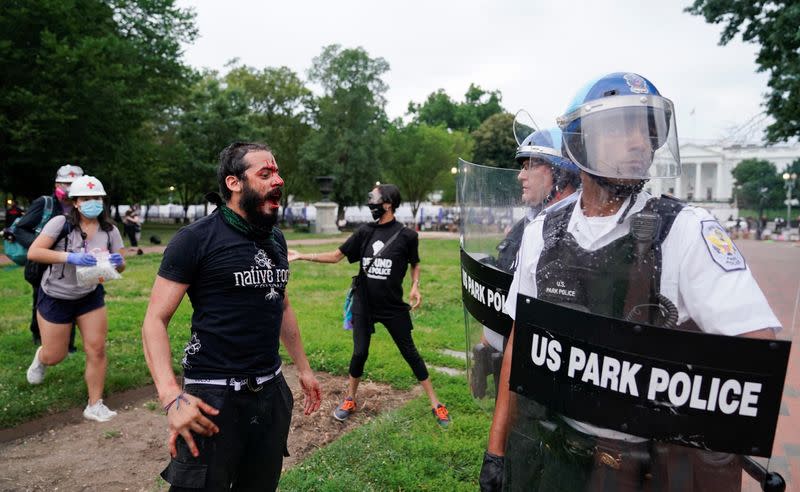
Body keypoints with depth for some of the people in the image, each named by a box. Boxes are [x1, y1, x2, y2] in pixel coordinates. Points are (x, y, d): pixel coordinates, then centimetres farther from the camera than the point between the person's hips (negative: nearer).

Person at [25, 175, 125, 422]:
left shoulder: (110, 230, -6)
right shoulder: (61, 223, -18)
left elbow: (120, 266, -1)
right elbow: (33, 252, -24)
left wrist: (118, 262, -25)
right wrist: (70, 257, -36)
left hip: (90, 297, 3)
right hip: (55, 298, -3)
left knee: (97, 350, -3)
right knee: (55, 356, 7)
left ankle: (95, 406, 11)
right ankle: (40, 356, 47)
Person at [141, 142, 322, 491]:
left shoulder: (276, 239, 8)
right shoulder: (197, 239, -11)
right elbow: (155, 321, -13)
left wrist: (303, 368, 19)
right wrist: (171, 396, -25)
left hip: (272, 392, 6)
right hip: (214, 396, -6)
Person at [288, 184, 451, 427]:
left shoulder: (406, 235, -9)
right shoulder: (365, 232, -1)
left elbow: (415, 263, 7)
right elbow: (337, 255, 2)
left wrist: (415, 286, -10)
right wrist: (301, 256, -3)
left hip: (394, 307, -2)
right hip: (364, 305, 2)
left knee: (410, 352, 5)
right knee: (360, 352, 7)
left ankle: (435, 403, 16)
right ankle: (350, 400, 28)